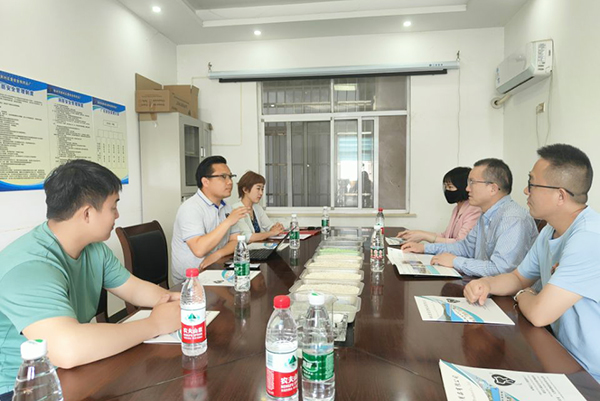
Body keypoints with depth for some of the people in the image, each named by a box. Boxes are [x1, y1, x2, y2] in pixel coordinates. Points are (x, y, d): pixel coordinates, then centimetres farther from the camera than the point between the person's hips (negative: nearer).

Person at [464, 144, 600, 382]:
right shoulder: (550, 232, 4)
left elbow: (539, 314, -29)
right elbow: (520, 277, 16)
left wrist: (523, 296, -5)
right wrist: (486, 284, -6)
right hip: (564, 355, 7)